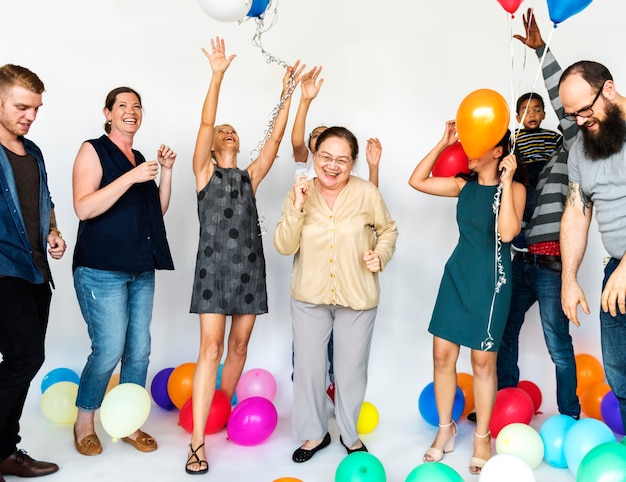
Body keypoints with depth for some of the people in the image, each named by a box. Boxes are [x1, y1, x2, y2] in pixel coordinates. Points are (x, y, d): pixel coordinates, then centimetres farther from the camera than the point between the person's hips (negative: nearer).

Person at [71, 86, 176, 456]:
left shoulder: (140, 159, 17)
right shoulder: (94, 150, -2)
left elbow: (159, 209, 16)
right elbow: (84, 207, -15)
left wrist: (166, 171, 4)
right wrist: (131, 177, -20)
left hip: (141, 270, 7)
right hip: (101, 270, -6)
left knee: (139, 350, 6)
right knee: (109, 350, -9)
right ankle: (84, 425, 14)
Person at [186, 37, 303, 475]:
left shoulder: (250, 176, 15)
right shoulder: (205, 171, 6)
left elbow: (275, 138, 7)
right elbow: (205, 123, -6)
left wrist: (287, 94, 1)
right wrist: (218, 76, -14)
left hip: (249, 267, 4)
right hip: (214, 266, -4)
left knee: (239, 346, 9)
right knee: (211, 349, -10)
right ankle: (198, 444, -10)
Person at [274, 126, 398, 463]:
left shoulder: (367, 192, -12)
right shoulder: (300, 192, -7)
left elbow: (388, 229, 4)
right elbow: (283, 246, -10)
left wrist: (381, 255, -13)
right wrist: (297, 207, -22)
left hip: (357, 297, -1)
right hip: (309, 296, 2)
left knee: (352, 369, 13)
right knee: (308, 366, 12)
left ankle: (350, 435, 37)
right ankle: (314, 433, 35)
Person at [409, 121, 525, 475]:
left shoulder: (514, 188, -7)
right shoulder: (464, 185, 6)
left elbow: (507, 233, -23)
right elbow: (417, 181, 3)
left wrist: (506, 181, -21)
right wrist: (443, 143, -1)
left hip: (490, 281, -5)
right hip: (457, 276, 5)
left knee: (483, 362, 4)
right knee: (442, 354, 6)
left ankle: (482, 437, 23)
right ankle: (446, 429, 23)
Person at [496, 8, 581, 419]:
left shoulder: (564, 157, 2)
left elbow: (565, 104, -10)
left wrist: (542, 50, -13)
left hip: (550, 262, -6)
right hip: (518, 260, 6)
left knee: (558, 345, -3)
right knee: (504, 335, 11)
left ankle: (571, 418, 11)